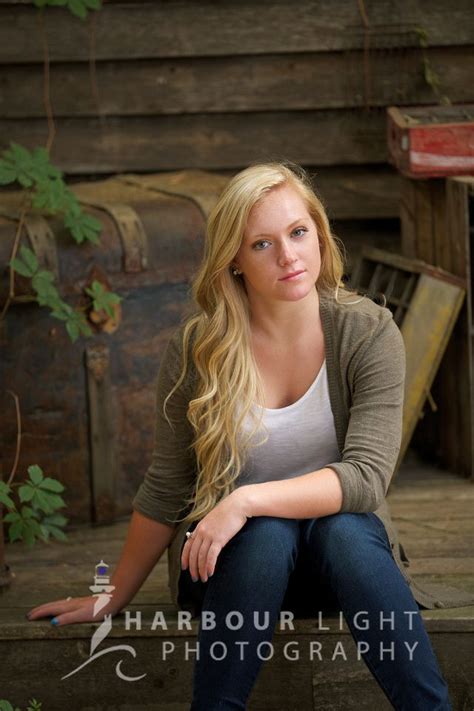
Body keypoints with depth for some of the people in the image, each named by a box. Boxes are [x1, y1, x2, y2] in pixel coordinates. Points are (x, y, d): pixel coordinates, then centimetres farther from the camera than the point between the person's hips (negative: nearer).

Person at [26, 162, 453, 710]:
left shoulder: (368, 332, -10)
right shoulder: (197, 349, -9)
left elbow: (366, 476, -20)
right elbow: (164, 491, 3)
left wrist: (248, 499, -32)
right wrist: (114, 599, 9)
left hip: (343, 542, 0)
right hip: (231, 559, 0)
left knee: (344, 529, -34)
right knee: (269, 533, -34)